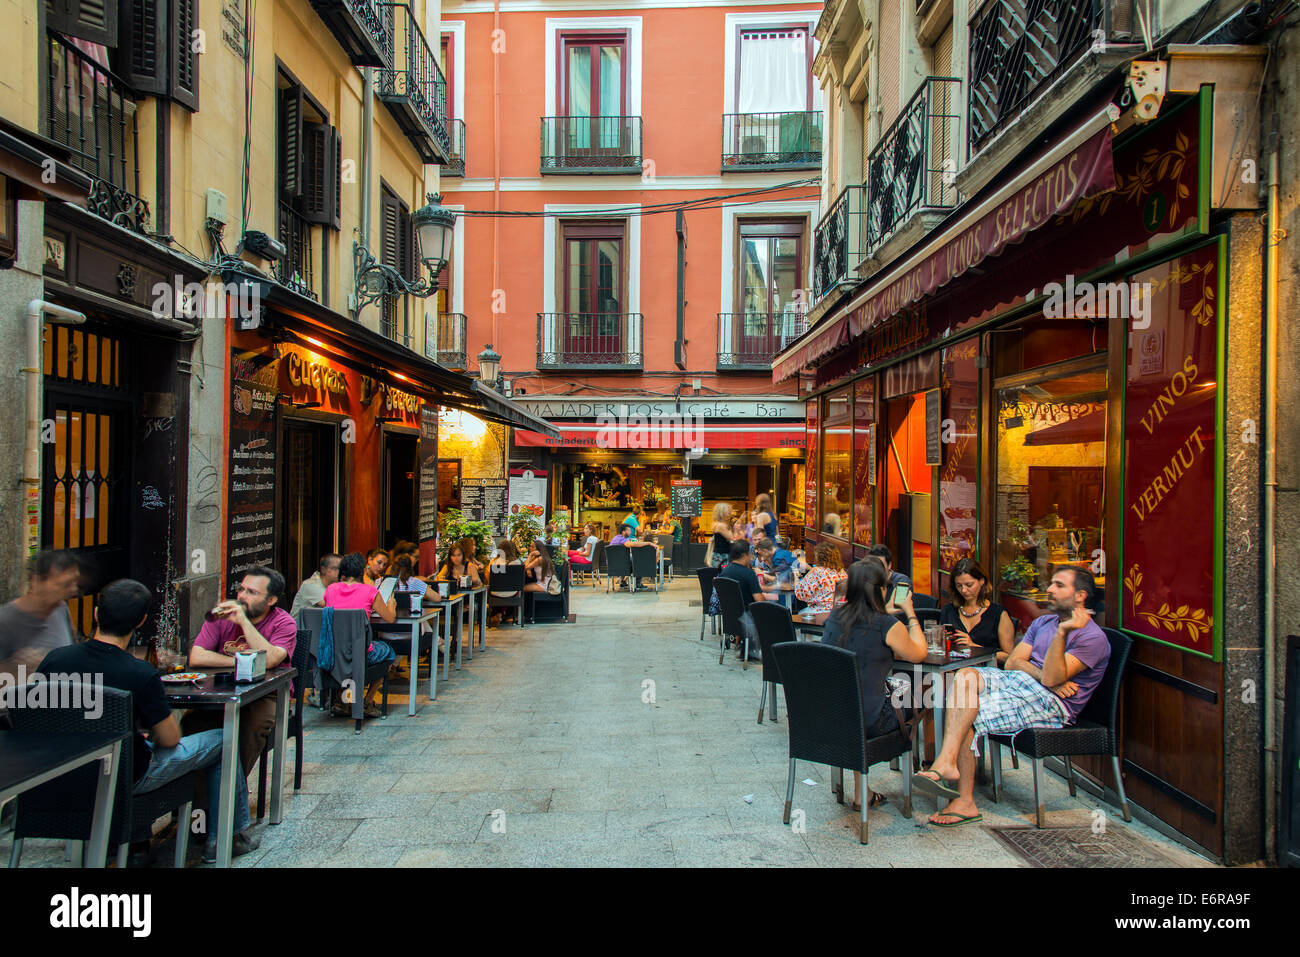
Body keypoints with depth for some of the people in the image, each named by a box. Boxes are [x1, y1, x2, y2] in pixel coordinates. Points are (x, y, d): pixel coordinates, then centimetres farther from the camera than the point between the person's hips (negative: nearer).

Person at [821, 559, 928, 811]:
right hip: (869, 721, -5)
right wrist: (911, 614, 15)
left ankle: (861, 793, 34)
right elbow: (918, 654, 5)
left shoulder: (834, 618, 3)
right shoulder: (888, 626, -14)